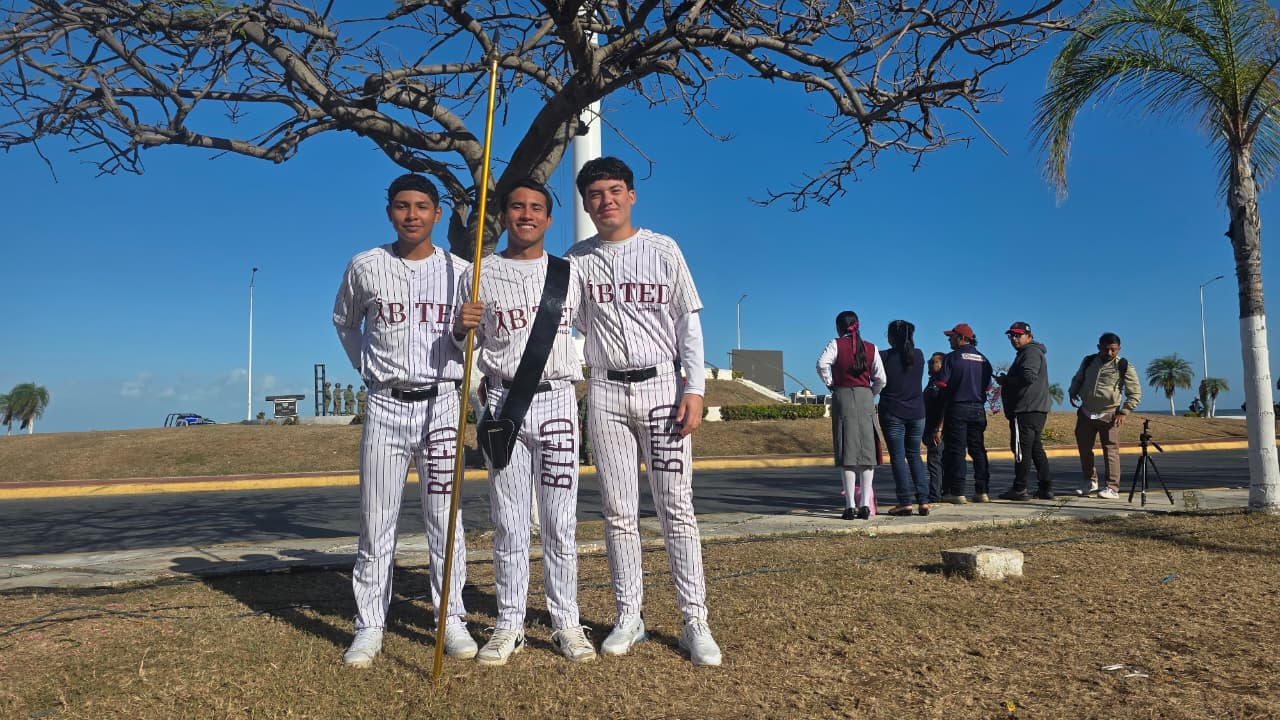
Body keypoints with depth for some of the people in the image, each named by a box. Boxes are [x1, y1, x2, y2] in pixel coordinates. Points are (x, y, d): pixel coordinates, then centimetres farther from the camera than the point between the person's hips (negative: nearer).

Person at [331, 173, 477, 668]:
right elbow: (343, 321, 21)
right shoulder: (365, 267, 5)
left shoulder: (459, 271, 3)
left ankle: (451, 619, 14)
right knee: (376, 522, 3)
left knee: (446, 519, 4)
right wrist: (366, 367, 11)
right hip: (385, 406, 1)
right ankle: (370, 626, 13)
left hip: (441, 404, 0)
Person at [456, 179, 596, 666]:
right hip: (504, 402, 0)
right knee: (509, 525, 4)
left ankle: (566, 623, 14)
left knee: (561, 524, 4)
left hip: (557, 401, 1)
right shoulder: (482, 275, 7)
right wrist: (464, 327, -11)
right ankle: (509, 626, 15)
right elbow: (468, 346, 10)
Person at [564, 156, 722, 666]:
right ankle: (629, 617, 15)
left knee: (676, 507, -2)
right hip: (605, 392, 2)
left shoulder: (663, 250, 4)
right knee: (619, 512, 5)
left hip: (661, 385, -1)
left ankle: (695, 622, 4)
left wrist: (695, 389, -7)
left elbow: (689, 322, 2)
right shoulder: (575, 261, 8)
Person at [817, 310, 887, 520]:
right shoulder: (871, 348, 11)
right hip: (866, 397, 3)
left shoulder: (836, 344, 2)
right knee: (867, 449, 6)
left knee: (847, 451, -1)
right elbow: (880, 379, 4)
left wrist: (829, 383, -2)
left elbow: (822, 364, -16)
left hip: (843, 396, -2)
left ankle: (851, 505, -4)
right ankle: (865, 504, 5)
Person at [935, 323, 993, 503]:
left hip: (957, 408, -5)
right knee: (978, 450, 11)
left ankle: (957, 493, -5)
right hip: (978, 409, 5)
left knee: (956, 450, -2)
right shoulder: (983, 359, 9)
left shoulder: (952, 358, -8)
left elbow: (942, 384, -12)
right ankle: (982, 491, 12)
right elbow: (988, 387, 10)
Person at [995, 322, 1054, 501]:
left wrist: (1006, 380, -10)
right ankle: (1046, 488, 15)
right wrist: (1006, 382, 12)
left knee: (1021, 449, -8)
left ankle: (1019, 489, -5)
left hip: (1027, 410, -11)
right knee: (1036, 448, 13)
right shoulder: (1028, 353, 24)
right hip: (1037, 408, 11)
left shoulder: (1031, 352, -9)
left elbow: (1028, 377, -22)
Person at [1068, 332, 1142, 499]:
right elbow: (1077, 379, 22)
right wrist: (1072, 393, 4)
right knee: (1083, 447, 10)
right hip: (1085, 413, 5)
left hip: (1109, 415, -5)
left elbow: (1135, 393, -3)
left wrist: (1124, 412, -12)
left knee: (1110, 451, -6)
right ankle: (1090, 482, 26)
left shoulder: (1124, 367, -6)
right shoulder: (1088, 361, 6)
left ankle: (1112, 488, -1)